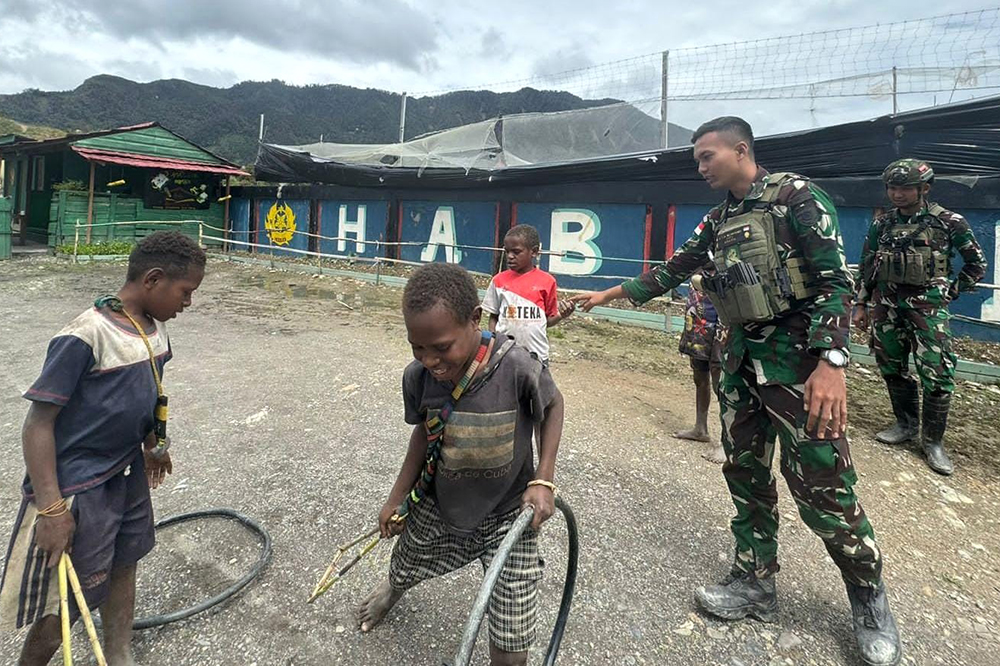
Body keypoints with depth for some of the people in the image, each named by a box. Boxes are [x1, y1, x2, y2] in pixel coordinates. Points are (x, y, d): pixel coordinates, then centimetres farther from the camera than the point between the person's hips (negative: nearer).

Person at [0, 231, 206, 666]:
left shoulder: (154, 328, -1)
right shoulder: (85, 336, -24)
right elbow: (38, 424, -21)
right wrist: (51, 508, -22)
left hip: (129, 475, 8)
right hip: (79, 488, -8)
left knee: (124, 565, 22)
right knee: (69, 603, 6)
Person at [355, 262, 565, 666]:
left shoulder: (517, 368, -32)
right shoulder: (417, 376, -20)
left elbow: (553, 405, -11)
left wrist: (543, 480, -17)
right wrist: (398, 498, 6)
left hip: (506, 513, -3)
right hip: (436, 504, 4)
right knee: (404, 570, 32)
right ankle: (392, 587, 71)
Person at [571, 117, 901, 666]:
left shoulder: (794, 196, -7)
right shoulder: (718, 220, 13)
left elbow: (834, 280, -13)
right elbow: (672, 271, 21)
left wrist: (832, 363, -23)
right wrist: (610, 294, 23)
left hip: (797, 355, -7)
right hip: (742, 358, 7)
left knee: (822, 485, -4)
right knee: (745, 472, 10)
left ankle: (870, 600, 19)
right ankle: (755, 583, 25)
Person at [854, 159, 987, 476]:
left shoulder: (948, 222, -3)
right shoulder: (882, 223, 6)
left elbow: (977, 263, 7)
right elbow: (866, 266, 11)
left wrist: (951, 292, 2)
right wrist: (860, 305, 10)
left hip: (927, 305, -4)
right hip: (886, 304, 4)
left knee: (936, 375, -5)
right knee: (892, 369, 11)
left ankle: (933, 441, 9)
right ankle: (906, 425, 28)